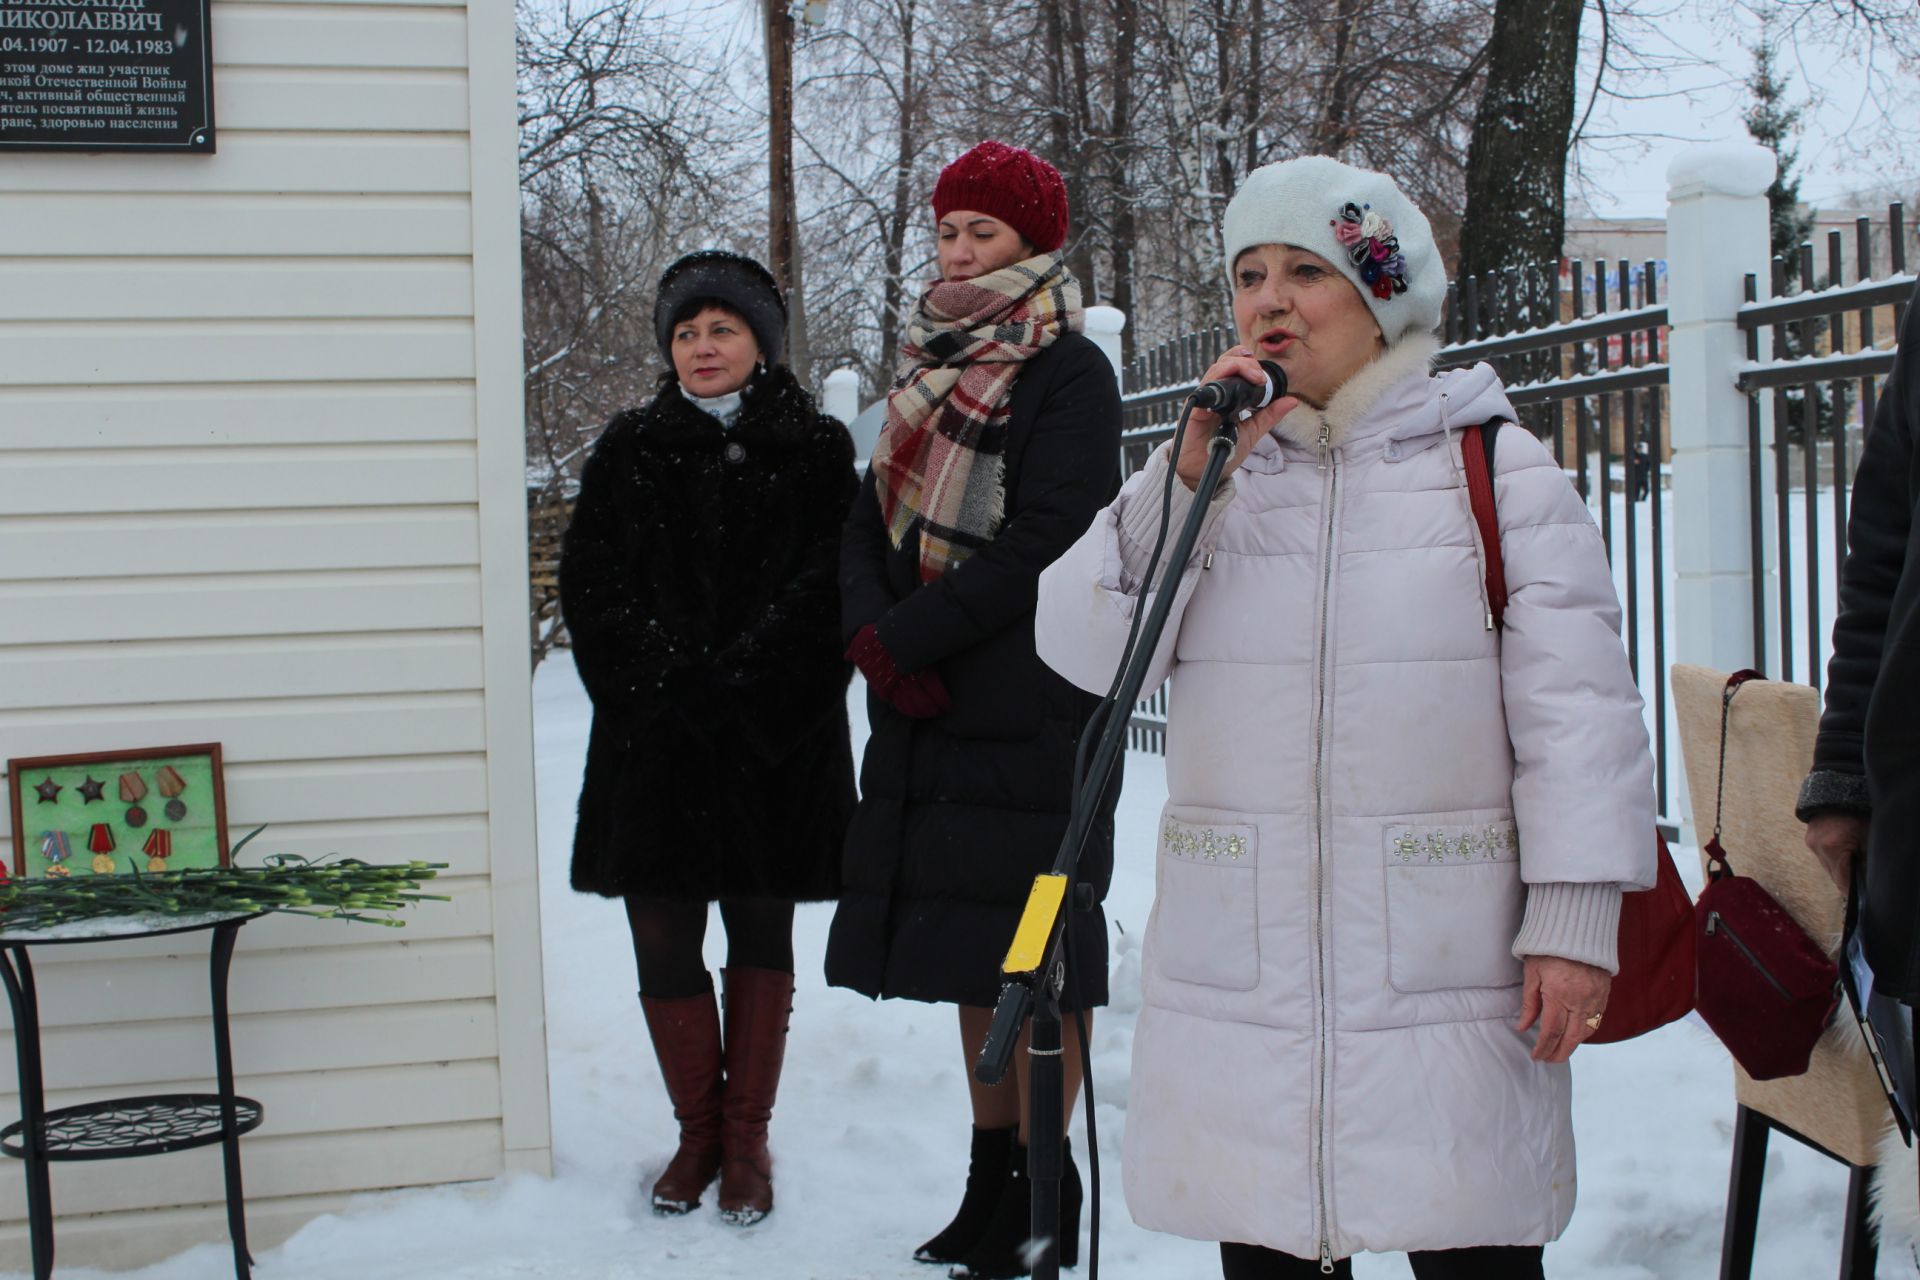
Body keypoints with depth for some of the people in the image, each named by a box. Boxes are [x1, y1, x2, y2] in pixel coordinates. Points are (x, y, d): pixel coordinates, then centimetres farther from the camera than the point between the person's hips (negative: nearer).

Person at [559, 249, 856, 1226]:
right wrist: (668, 676, -11)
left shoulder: (815, 451, 3)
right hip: (654, 738, 2)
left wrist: (733, 681, -15)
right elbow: (592, 584, 3)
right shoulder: (629, 451, 10)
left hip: (775, 740, -2)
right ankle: (698, 1130, 19)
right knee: (663, 942, 2)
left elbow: (825, 591, -6)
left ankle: (748, 1136, 19)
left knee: (760, 935, 8)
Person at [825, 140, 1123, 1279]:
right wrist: (875, 637, -8)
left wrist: (907, 638, -14)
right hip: (933, 712, 8)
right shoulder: (936, 368, 17)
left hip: (1032, 712, -7)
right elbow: (872, 523, 11)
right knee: (973, 958, 12)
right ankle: (992, 1175, 22)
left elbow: (1043, 542, -16)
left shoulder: (1071, 372, -6)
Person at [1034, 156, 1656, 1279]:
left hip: (1448, 966, -3)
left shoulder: (1497, 468, 2)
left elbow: (1579, 704, -3)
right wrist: (1191, 476, -11)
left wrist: (1577, 919, -10)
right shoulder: (1205, 471, 12)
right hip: (1237, 964, 3)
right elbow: (1086, 650, -1)